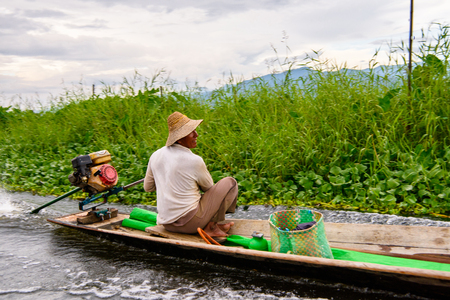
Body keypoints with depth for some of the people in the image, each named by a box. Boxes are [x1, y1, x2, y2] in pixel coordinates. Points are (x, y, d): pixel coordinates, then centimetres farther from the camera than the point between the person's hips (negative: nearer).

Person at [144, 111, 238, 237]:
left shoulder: (155, 156, 1)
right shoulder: (195, 161, -17)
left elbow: (148, 187, 14)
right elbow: (208, 187, 1)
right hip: (190, 224, -7)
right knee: (230, 183, 3)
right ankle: (211, 225, 9)